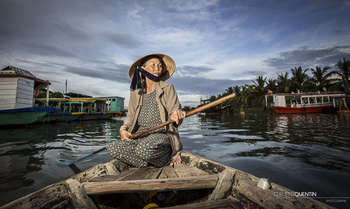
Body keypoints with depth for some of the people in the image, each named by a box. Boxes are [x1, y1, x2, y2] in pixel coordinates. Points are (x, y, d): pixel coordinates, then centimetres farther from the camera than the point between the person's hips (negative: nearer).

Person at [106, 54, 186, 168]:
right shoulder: (135, 94, 13)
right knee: (112, 148, -20)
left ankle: (167, 156, -3)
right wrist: (123, 130, -6)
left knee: (145, 148, -35)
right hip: (139, 136, 5)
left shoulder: (167, 88, 4)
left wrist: (176, 116, -29)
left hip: (162, 135, -4)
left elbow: (174, 110, -5)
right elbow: (130, 118, 15)